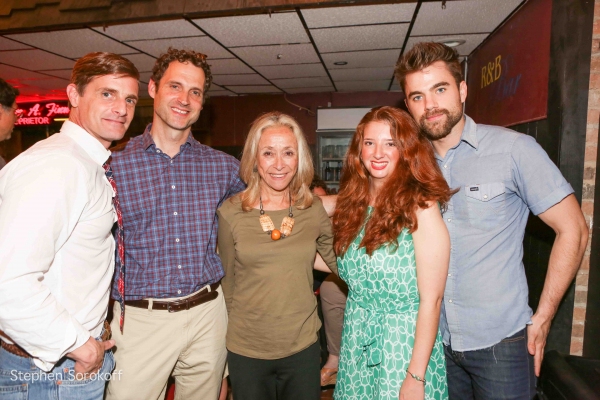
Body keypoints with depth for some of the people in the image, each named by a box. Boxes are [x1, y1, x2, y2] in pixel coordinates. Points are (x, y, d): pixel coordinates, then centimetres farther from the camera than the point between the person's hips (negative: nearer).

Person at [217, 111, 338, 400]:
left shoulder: (314, 209, -6)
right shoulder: (230, 213, -9)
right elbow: (228, 281, 2)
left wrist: (302, 257, -5)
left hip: (303, 347, 1)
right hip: (246, 351, -1)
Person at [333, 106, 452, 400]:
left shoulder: (421, 207, -16)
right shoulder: (354, 203, 1)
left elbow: (431, 299, -17)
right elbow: (348, 270, 4)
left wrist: (416, 376, -16)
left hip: (404, 343, -5)